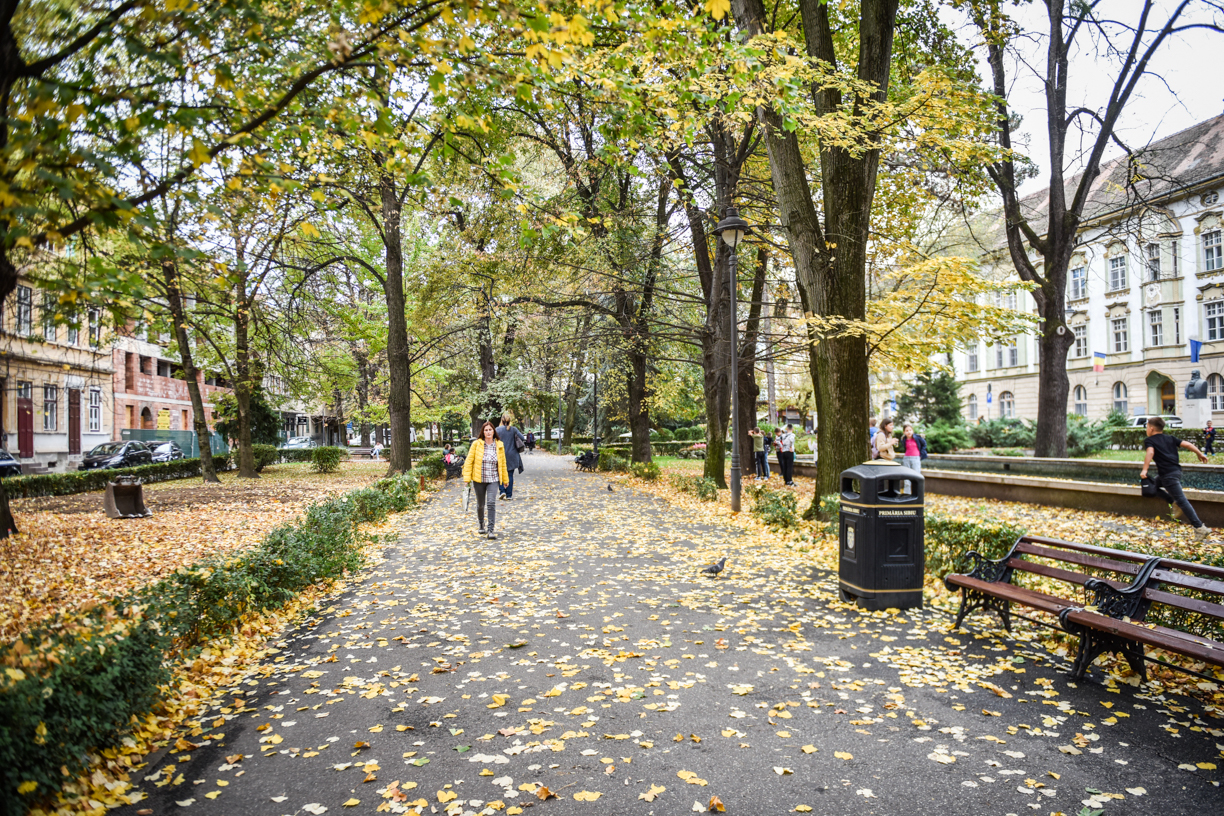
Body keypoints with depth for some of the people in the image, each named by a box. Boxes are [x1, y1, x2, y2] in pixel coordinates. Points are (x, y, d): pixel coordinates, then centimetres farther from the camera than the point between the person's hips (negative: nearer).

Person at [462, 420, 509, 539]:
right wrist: (467, 478, -7)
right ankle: (481, 525, 36)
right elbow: (469, 461, -2)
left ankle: (491, 530, -11)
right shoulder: (476, 444, -4)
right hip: (479, 480, 0)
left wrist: (505, 479, 14)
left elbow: (503, 463, 10)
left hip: (493, 480, 0)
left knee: (491, 503, -13)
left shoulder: (499, 445, 2)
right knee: (480, 504, 12)